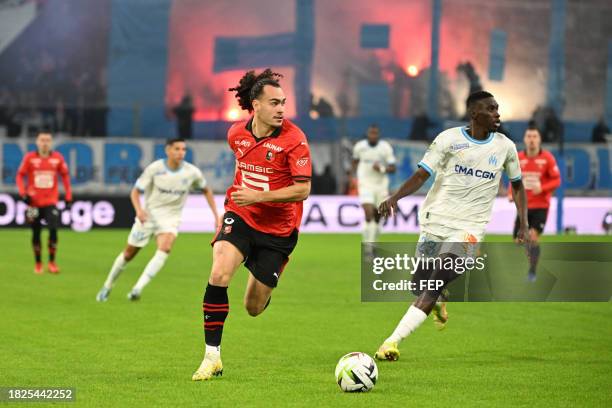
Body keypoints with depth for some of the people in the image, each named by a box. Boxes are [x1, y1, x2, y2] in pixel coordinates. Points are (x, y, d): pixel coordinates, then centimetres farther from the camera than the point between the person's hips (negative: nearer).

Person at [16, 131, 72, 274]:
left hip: (51, 202, 0)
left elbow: (65, 175, 9)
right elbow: (20, 175, 2)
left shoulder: (58, 158, -1)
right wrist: (23, 193, -11)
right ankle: (38, 263, 21)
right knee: (36, 233, 6)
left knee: (53, 229, -15)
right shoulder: (29, 158, -4)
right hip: (34, 202, 0)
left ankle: (52, 262, -3)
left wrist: (68, 196, 5)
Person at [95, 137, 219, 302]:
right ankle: (107, 287, 31)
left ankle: (138, 288, -30)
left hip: (170, 218, 0)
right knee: (129, 254, 7)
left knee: (165, 248, -29)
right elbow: (135, 191, -8)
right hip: (148, 215, 0)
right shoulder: (154, 168, -14)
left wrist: (216, 215, 5)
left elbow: (206, 191, 10)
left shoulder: (192, 172, -9)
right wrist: (138, 209, -28)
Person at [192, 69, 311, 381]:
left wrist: (259, 196, -27)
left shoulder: (294, 139, -16)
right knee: (219, 275, -27)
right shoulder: (237, 133, -1)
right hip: (240, 216, 2)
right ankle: (212, 357, -19)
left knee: (253, 309, 6)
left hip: (278, 230, -2)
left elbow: (303, 190, -20)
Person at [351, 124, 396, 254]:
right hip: (365, 185, -1)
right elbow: (355, 161, 19)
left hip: (381, 185, 1)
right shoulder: (359, 146, -2)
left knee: (377, 217, 9)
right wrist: (356, 174, 11)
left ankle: (373, 243, 30)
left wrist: (382, 169, -25)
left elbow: (393, 168, -7)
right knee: (368, 214, -18)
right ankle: (367, 246, -16)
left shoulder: (386, 147, -6)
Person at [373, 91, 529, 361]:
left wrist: (523, 225, 8)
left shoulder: (505, 147, 4)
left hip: (468, 229, -1)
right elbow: (421, 175, -7)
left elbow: (517, 185, 18)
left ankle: (394, 341, -21)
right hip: (435, 222, 1)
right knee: (420, 283, 7)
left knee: (435, 285, -18)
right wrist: (395, 198, -23)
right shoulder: (449, 139, -4)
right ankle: (438, 303, 45)